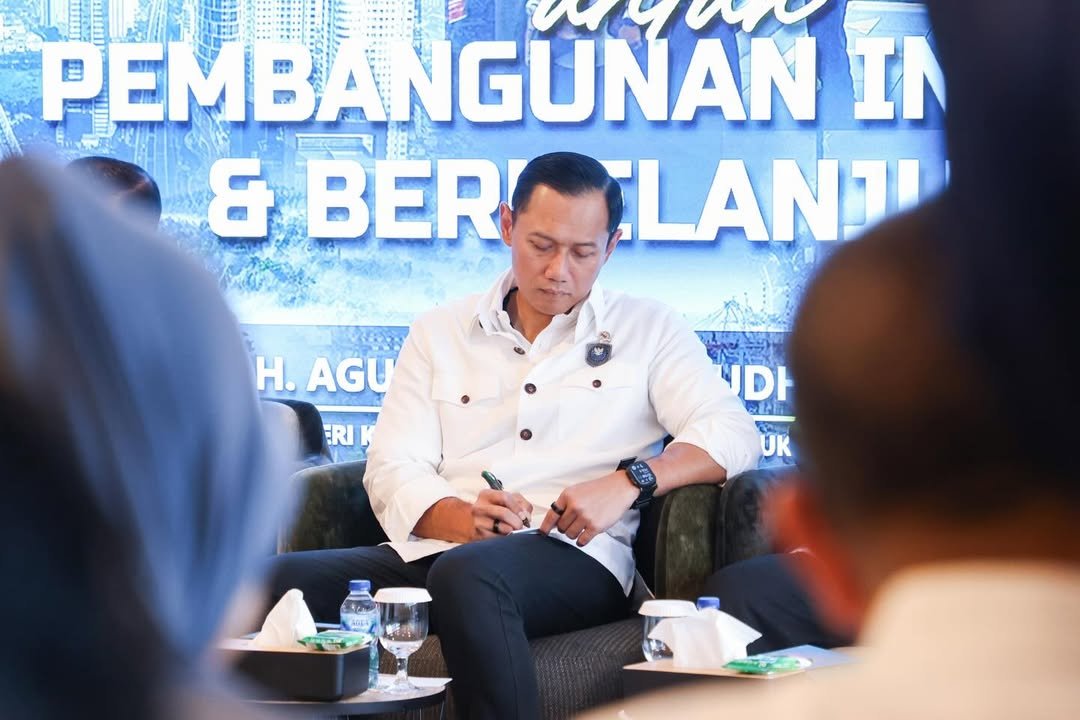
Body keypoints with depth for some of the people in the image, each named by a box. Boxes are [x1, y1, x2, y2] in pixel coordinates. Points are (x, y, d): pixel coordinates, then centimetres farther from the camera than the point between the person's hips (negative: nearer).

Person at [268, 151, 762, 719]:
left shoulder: (646, 331, 15)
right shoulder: (440, 333, 21)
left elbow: (734, 436, 2)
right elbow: (392, 469, 11)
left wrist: (629, 481, -15)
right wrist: (461, 518, -12)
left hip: (574, 560, -3)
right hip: (434, 554, 3)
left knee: (467, 573, -40)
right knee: (279, 581, -25)